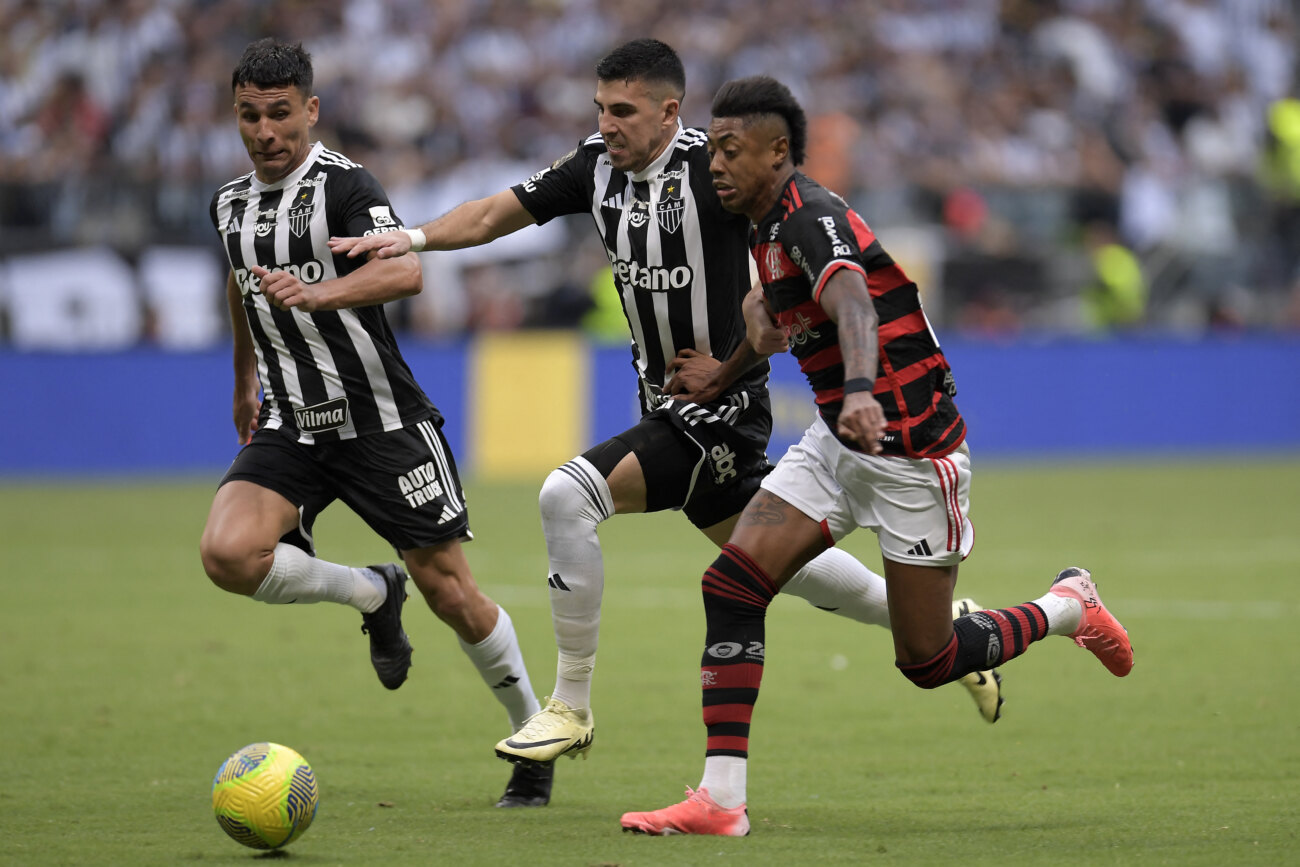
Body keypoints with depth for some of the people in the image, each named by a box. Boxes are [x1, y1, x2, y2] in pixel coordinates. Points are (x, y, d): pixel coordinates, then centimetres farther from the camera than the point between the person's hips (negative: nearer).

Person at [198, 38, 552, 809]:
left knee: (450, 593, -2)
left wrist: (314, 294, -47)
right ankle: (371, 596, 7)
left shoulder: (344, 184, -14)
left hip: (380, 420, -5)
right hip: (291, 426, 5)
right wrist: (245, 381, 38)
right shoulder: (232, 204, 8)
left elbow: (406, 271, -33)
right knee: (227, 552, -20)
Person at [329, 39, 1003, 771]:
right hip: (669, 408, 8)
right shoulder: (597, 166, 3)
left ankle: (572, 707, -10)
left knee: (569, 496, -20)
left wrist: (727, 367, -13)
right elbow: (497, 214, 7)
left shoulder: (713, 168, -19)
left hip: (720, 405, -8)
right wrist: (413, 237, -10)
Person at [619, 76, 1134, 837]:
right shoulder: (772, 228, 8)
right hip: (839, 443, 9)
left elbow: (852, 302, -43)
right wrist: (761, 308, 10)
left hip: (912, 452, -9)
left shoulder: (811, 217, -22)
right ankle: (721, 799, -13)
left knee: (927, 661, 0)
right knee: (731, 585, -11)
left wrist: (861, 390, -62)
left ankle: (1068, 607, 28)